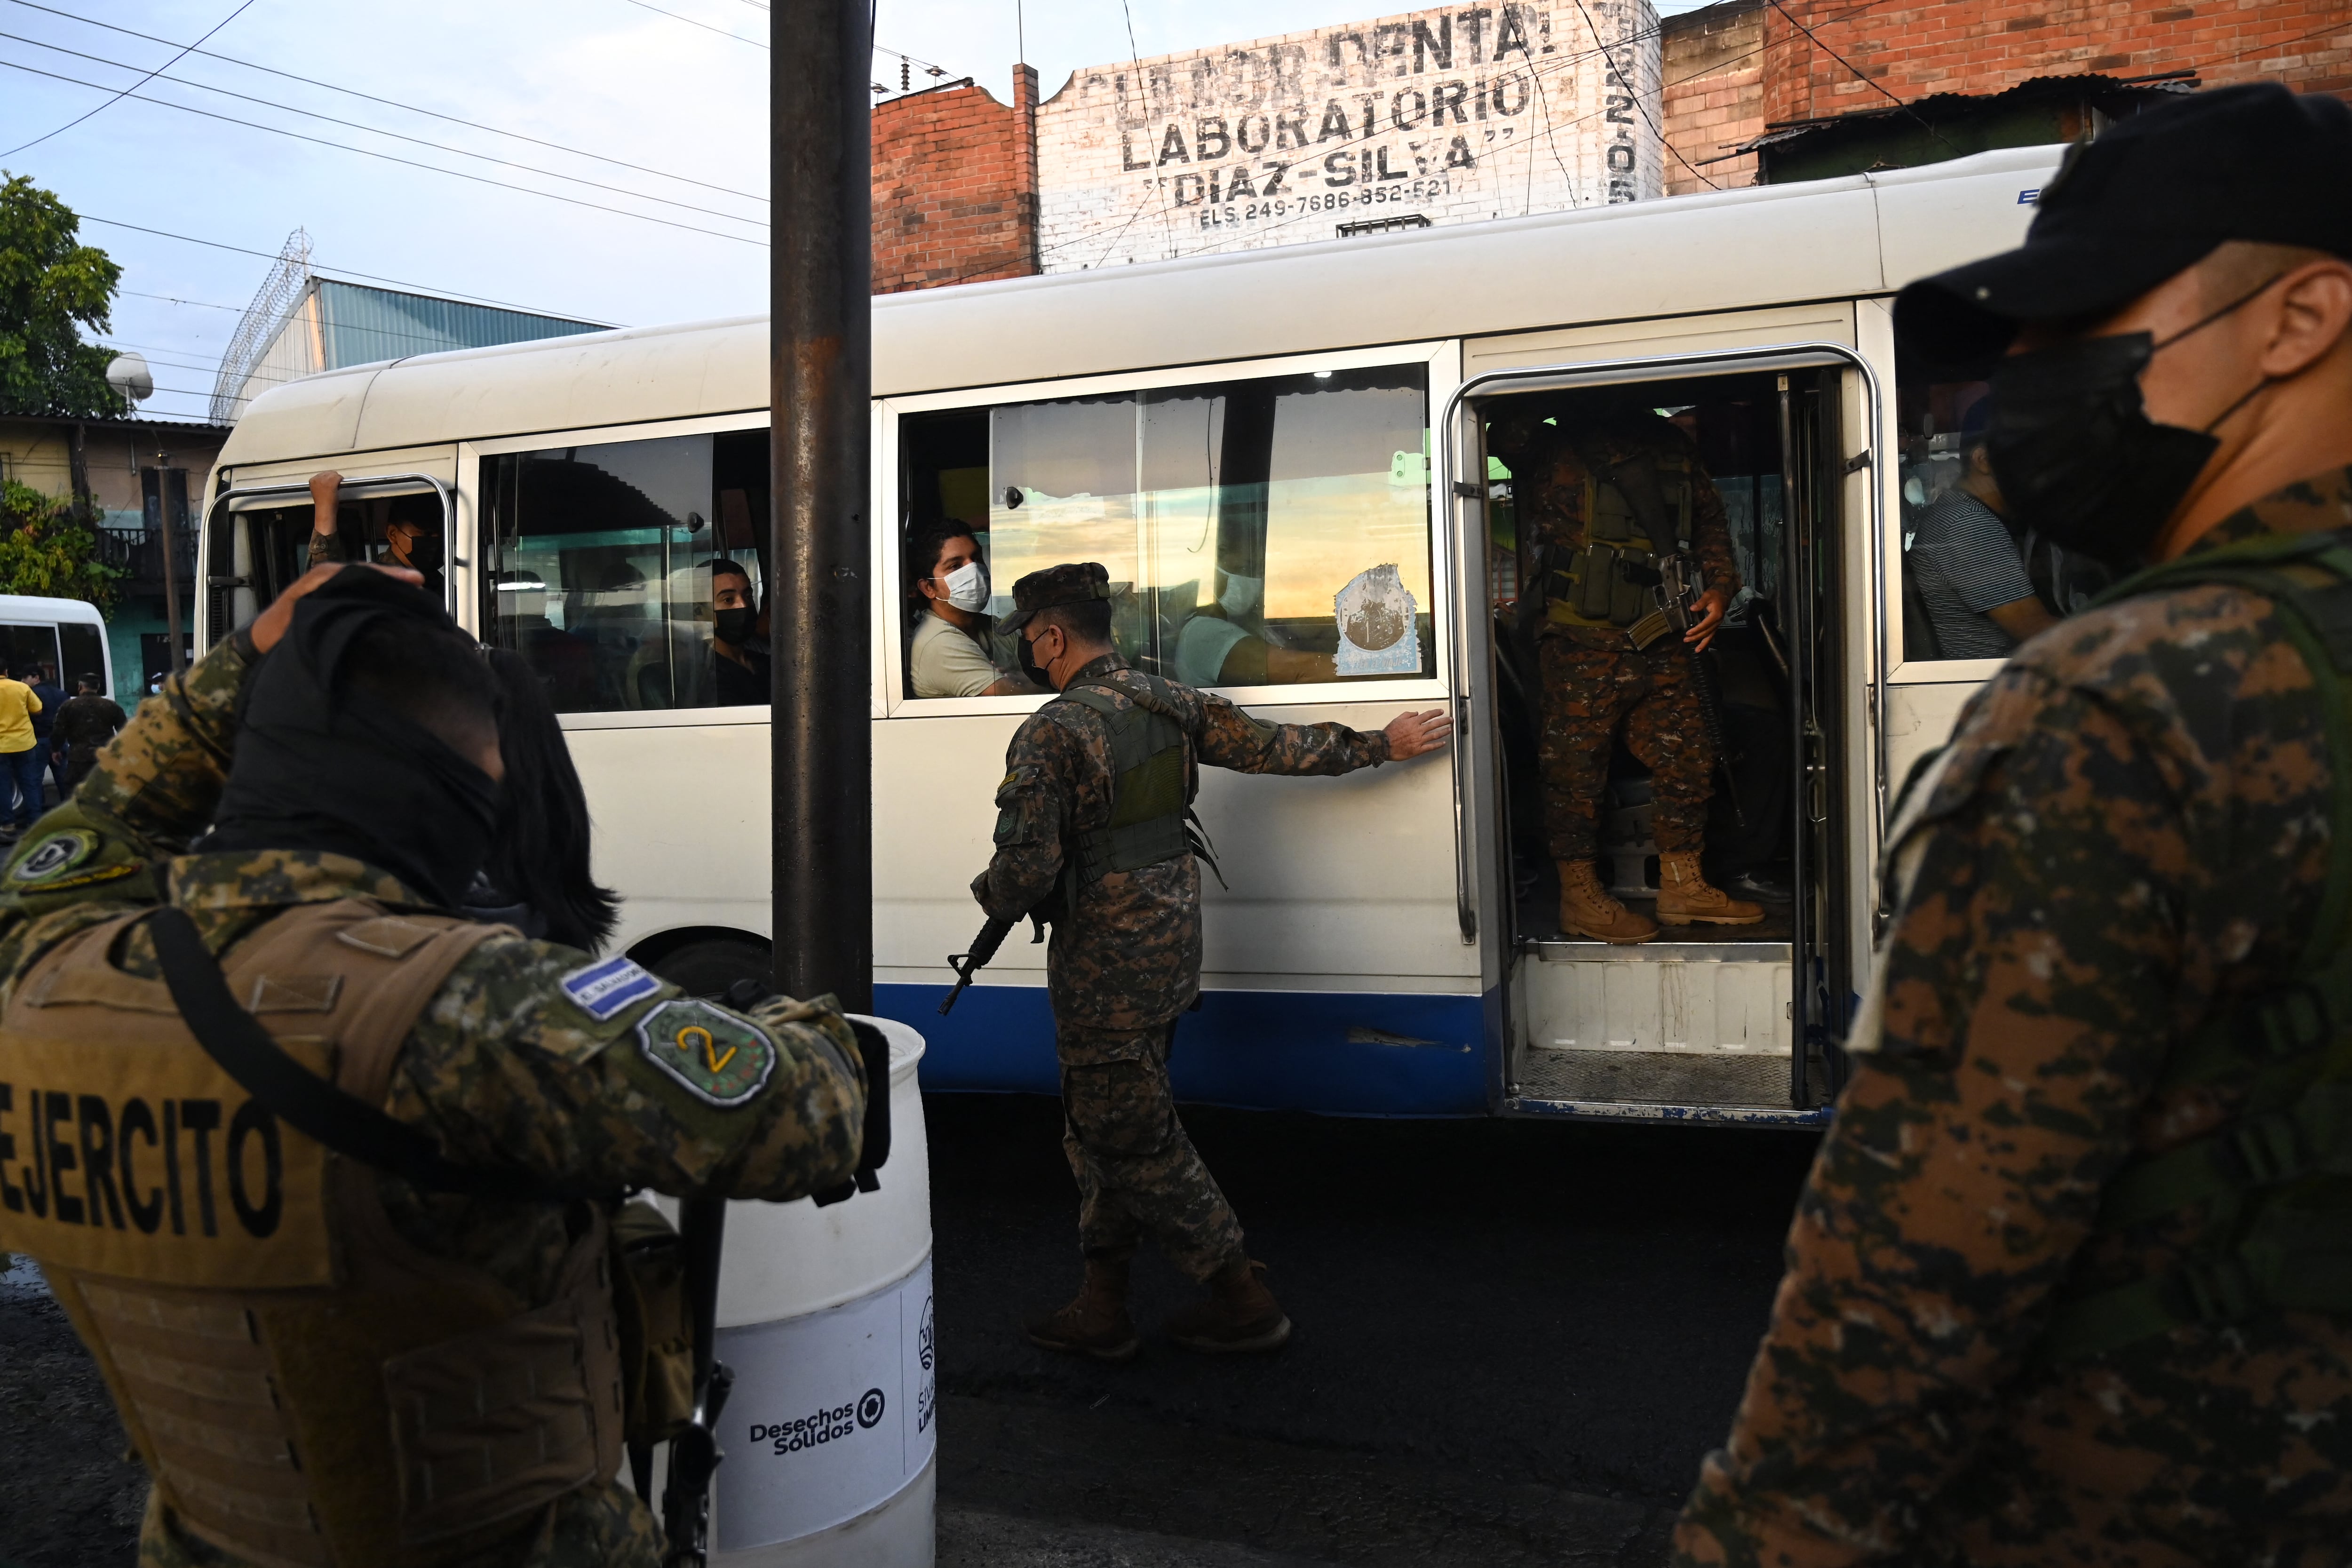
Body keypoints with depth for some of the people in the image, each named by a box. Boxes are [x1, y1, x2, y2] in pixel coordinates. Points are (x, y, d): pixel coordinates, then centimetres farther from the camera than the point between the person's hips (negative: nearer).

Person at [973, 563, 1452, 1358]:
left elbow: (1026, 871, -23)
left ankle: (1243, 1299, 12)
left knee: (1133, 1139, 4)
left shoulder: (1050, 735, -18)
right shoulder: (1171, 704, 4)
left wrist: (988, 893, 0)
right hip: (1170, 955, 8)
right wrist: (1380, 745, 20)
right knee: (1104, 1129, 17)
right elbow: (1276, 746, 8)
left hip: (1103, 971, -8)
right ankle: (1102, 1309, 24)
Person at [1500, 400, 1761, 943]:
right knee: (1577, 764, -1)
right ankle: (1580, 897, 9)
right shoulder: (1555, 449, -3)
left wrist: (1720, 587, 9)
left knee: (1687, 756, 9)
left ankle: (1683, 887, 22)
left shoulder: (1673, 449, 14)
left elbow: (1710, 520, 21)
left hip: (1662, 642, 6)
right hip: (1582, 641, -6)